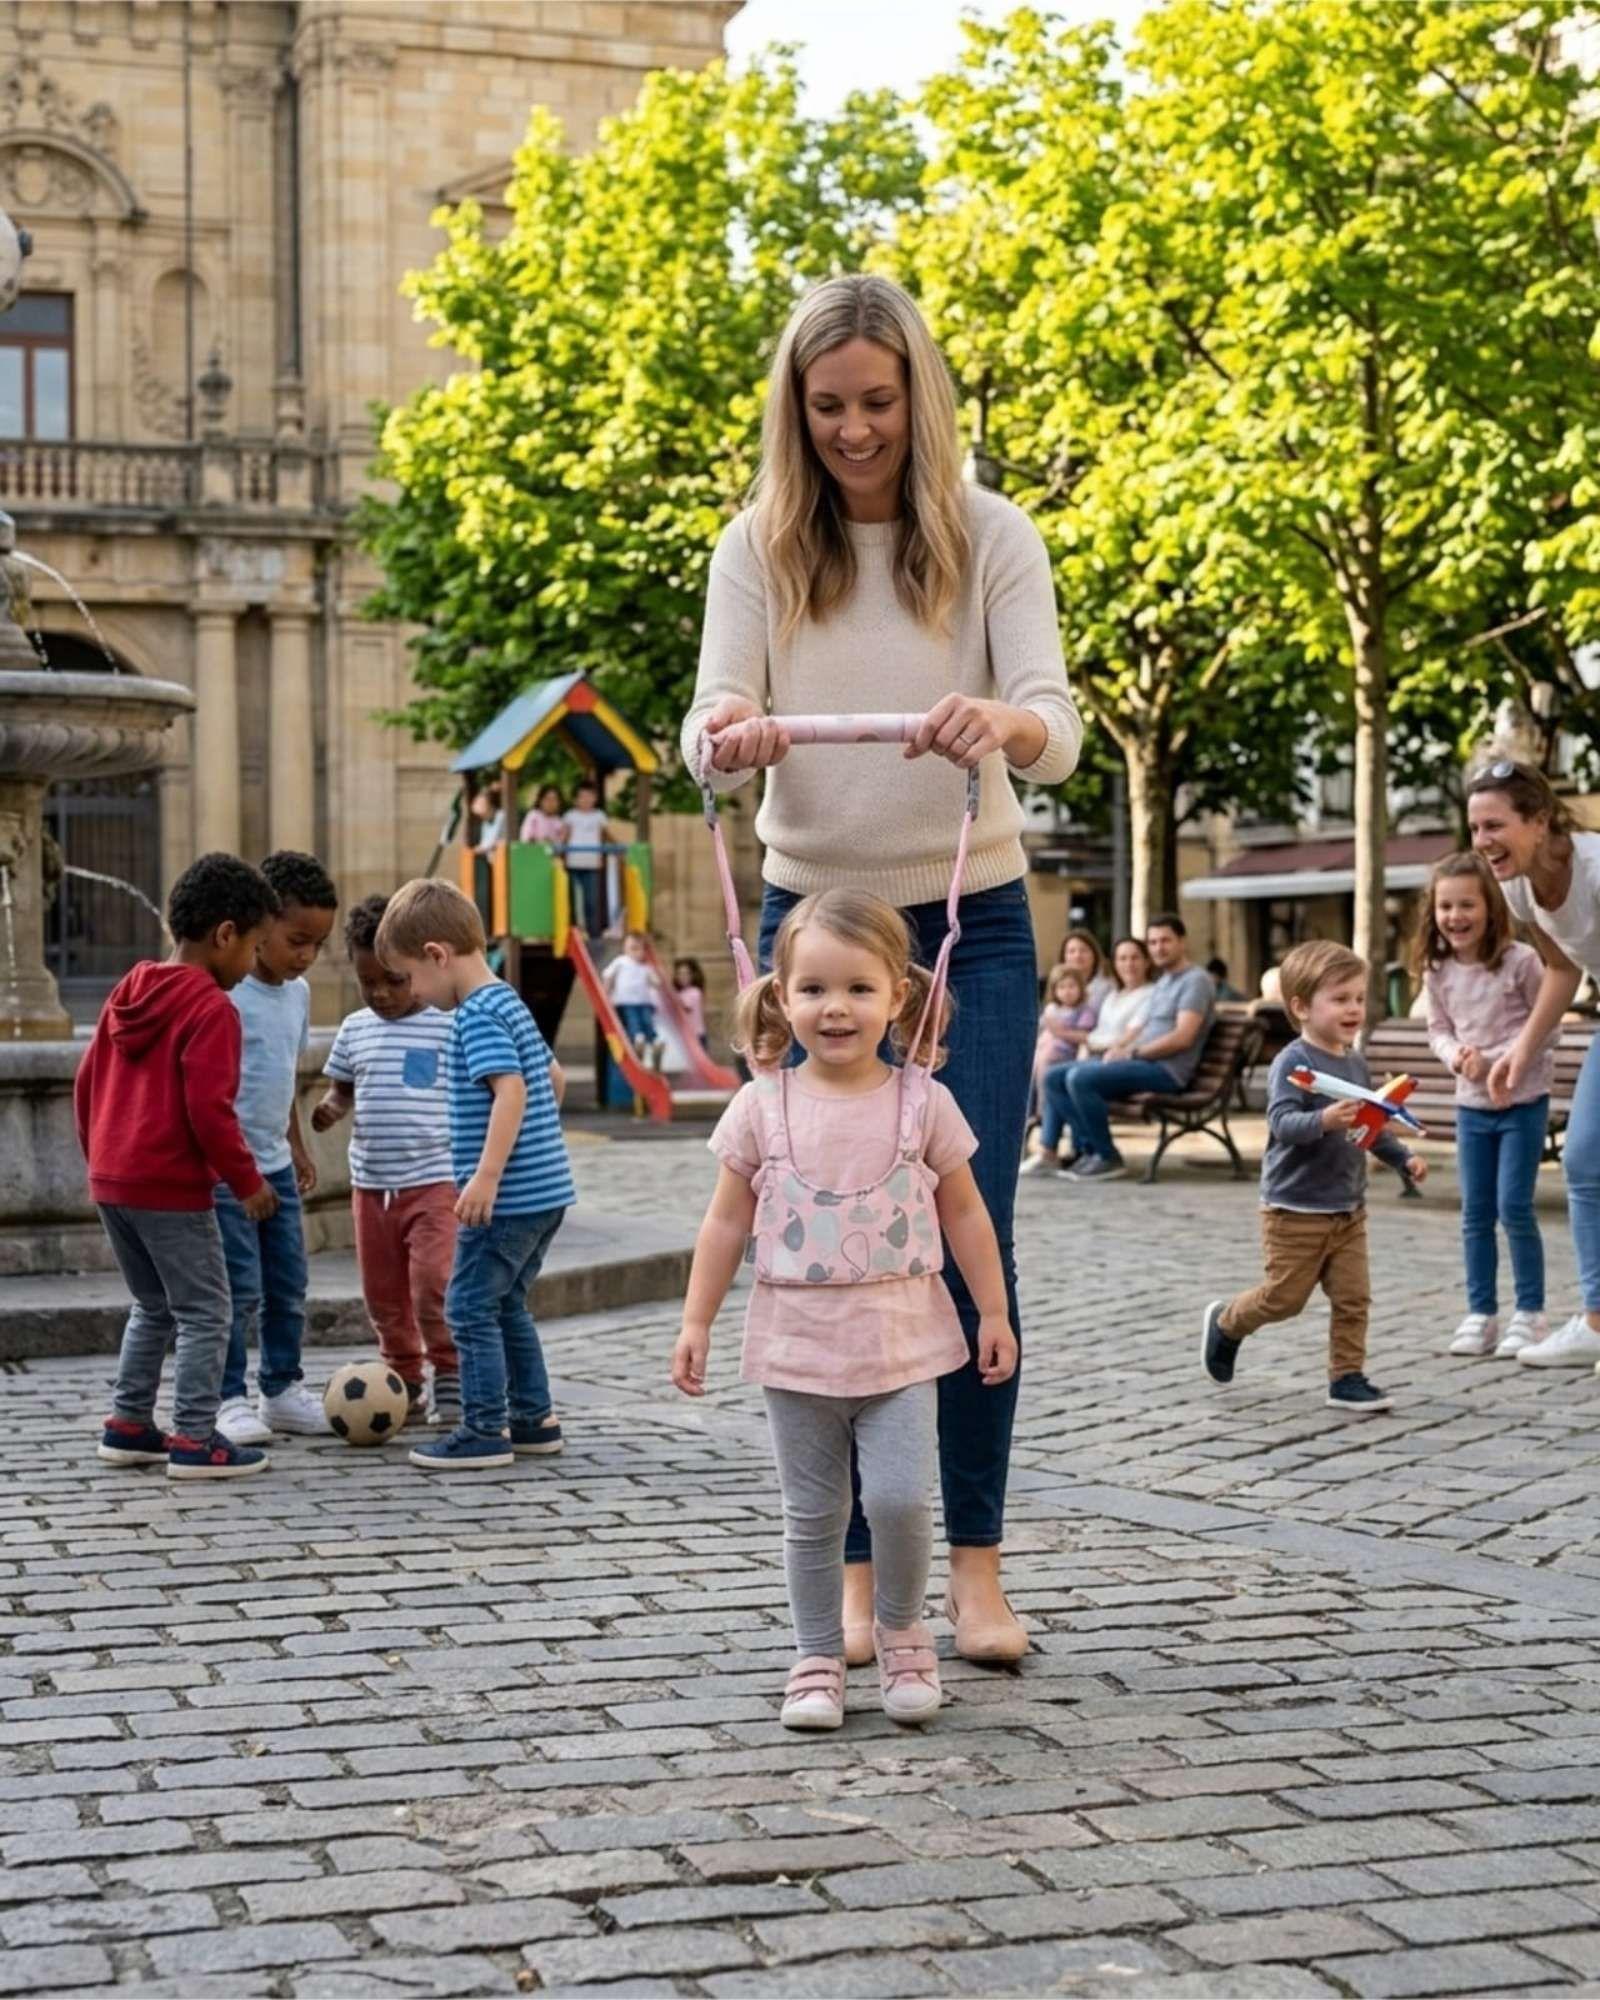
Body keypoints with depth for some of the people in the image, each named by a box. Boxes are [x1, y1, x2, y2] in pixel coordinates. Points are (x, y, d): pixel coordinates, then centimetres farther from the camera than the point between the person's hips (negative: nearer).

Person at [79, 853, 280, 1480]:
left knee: (154, 1307, 21)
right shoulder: (212, 1009, -14)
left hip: (111, 1181, 8)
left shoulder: (128, 992, 12)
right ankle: (194, 1440, 0)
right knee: (205, 1312, 1)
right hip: (172, 1188, -8)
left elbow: (86, 1083, 16)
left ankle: (128, 1425, 23)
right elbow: (209, 1110, -20)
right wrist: (247, 1181, -11)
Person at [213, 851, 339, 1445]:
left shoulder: (298, 992, 8)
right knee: (239, 1289, -5)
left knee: (288, 1285, 12)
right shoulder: (223, 991, -17)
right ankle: (229, 1398, 5)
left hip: (275, 1165, 8)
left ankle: (281, 1387, 24)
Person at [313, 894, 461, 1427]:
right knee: (384, 1295, 10)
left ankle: (451, 1381, 4)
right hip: (370, 1184, 5)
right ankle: (405, 1382, 25)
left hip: (434, 1181, -5)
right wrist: (329, 1109, -4)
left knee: (433, 1287, -13)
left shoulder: (447, 1027, -5)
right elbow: (342, 1087, 19)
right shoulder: (355, 1029, 9)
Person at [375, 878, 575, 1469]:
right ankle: (534, 1420, 23)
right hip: (544, 1190, 10)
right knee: (507, 1306, 18)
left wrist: (486, 1175, -30)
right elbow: (553, 1077, 23)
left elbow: (511, 1091, -26)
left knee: (470, 1307, -2)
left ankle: (486, 1431, 1)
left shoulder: (477, 1016, -15)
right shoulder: (509, 1003, 14)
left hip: (508, 1196, -10)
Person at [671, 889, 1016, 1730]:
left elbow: (965, 1214, 5)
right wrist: (696, 1322, 2)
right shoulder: (762, 1106, -3)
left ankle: (901, 1631, 15)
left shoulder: (923, 1100, -4)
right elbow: (727, 1222, 3)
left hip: (900, 1339, -1)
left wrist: (994, 1314, 5)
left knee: (900, 1496, -10)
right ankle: (818, 1659, 22)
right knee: (812, 1516, 9)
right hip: (796, 1342, 1)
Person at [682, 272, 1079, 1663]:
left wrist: (1003, 726, -40)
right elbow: (711, 728, -11)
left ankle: (977, 1565, 7)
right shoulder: (760, 547, -1)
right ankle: (858, 1570, 11)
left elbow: (1057, 733, -16)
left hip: (974, 925, -1)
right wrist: (729, 738, -36)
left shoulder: (992, 536, -5)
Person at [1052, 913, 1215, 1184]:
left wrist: (1131, 1054, -15)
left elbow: (1183, 1037, -17)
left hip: (1167, 1070, -10)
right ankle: (1088, 1149, -2)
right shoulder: (1162, 983, 24)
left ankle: (1108, 1159, -16)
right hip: (1145, 1062, 10)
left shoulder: (1195, 981, -6)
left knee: (1080, 1078, -26)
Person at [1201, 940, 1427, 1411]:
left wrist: (1403, 1157, 12)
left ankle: (1347, 1377, 14)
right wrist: (1323, 1121, -44)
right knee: (1284, 1296, 3)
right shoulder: (1293, 1062, -16)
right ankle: (1225, 1322, 28)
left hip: (1348, 1208, 7)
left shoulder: (1355, 1063, 8)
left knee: (1353, 1298, 4)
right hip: (1296, 1209, -7)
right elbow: (1281, 1122, -28)